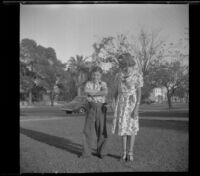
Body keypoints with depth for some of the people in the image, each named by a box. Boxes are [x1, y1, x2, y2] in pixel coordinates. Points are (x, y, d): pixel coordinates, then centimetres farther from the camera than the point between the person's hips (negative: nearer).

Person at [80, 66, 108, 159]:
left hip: (101, 108, -1)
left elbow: (105, 92, -21)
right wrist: (99, 92, -15)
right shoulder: (88, 83, 7)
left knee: (101, 130, 2)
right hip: (90, 107, 2)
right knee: (87, 130, -1)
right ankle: (86, 152, 8)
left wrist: (92, 93, -17)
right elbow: (86, 91, -16)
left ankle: (101, 151, 16)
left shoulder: (103, 84, 1)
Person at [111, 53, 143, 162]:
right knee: (123, 127, 3)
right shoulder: (120, 75, 9)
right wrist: (116, 107, 8)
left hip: (132, 103, -4)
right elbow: (117, 91, 12)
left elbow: (139, 93, -9)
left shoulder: (137, 75, -6)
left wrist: (136, 108, -16)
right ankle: (124, 153, 12)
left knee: (131, 127, -2)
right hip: (121, 103, 4)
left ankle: (130, 153, 9)